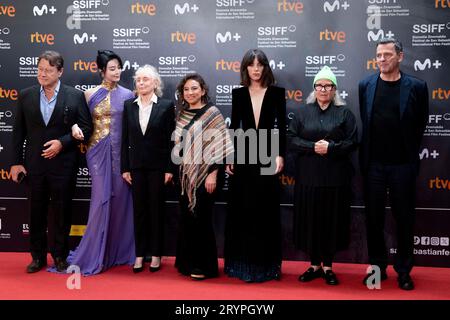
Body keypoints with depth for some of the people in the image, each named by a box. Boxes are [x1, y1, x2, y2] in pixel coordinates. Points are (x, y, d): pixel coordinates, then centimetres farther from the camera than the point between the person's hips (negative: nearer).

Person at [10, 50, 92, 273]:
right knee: (36, 213, 11)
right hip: (34, 164, 2)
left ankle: (60, 256, 23)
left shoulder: (75, 96, -3)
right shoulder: (26, 96, 4)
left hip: (63, 165, -2)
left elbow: (86, 128, -3)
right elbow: (18, 132, 6)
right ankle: (38, 257, 26)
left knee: (61, 213, 7)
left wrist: (62, 142, -15)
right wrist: (17, 162, 2)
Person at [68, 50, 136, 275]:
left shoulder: (127, 95, 4)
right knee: (101, 199, -4)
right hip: (99, 151, -1)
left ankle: (119, 252, 20)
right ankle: (94, 255, 9)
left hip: (122, 153, 1)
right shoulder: (91, 94, 4)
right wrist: (75, 127, -14)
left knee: (120, 199, 5)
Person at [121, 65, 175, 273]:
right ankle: (140, 254, 17)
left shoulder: (166, 106, -3)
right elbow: (125, 139, 6)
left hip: (157, 166, -3)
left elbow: (170, 139, -4)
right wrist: (124, 168, 2)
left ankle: (156, 254, 17)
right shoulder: (129, 106, 6)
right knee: (139, 209, 7)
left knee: (156, 209, 6)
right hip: (136, 166, 3)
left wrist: (169, 169, -8)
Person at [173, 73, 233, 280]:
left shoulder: (212, 113, -7)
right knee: (186, 218, 10)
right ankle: (188, 262, 23)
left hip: (204, 174, -6)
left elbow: (219, 145, -11)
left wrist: (213, 174, -16)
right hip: (185, 175, 6)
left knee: (201, 219, -1)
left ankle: (205, 265, 12)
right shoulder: (181, 114, 10)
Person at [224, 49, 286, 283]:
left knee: (266, 211, 4)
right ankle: (241, 261, 17)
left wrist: (280, 155, -9)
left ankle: (265, 263, 15)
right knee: (241, 210, 5)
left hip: (267, 156, -1)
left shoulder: (276, 92, 3)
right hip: (243, 156, 2)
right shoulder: (238, 93, 7)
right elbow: (233, 126, 9)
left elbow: (282, 127, 1)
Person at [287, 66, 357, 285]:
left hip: (335, 177, -1)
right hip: (308, 177, 1)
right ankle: (314, 265, 20)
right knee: (310, 220, 4)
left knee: (332, 221, 4)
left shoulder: (344, 113, 5)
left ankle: (328, 267, 19)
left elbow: (352, 143, -1)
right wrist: (313, 147, -15)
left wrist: (330, 147, -16)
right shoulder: (302, 112, 8)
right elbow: (291, 140, 0)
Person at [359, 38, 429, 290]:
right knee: (374, 218, 9)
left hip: (403, 165, -1)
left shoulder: (416, 87, -3)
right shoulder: (366, 85, 3)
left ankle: (404, 270, 22)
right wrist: (366, 153, 10)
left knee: (404, 219, 7)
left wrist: (409, 151, 8)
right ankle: (378, 266, 24)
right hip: (373, 164, 2)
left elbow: (421, 123, 6)